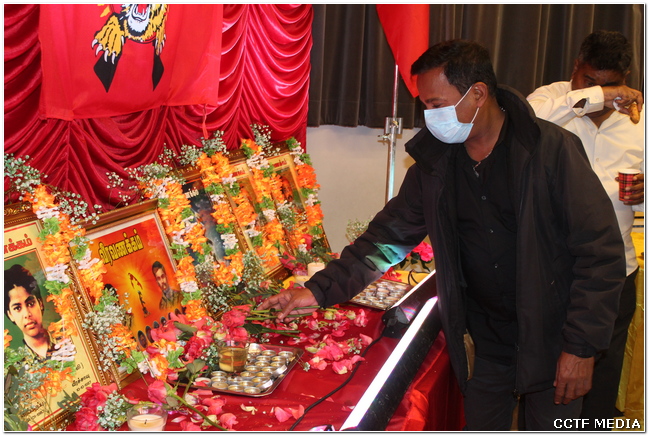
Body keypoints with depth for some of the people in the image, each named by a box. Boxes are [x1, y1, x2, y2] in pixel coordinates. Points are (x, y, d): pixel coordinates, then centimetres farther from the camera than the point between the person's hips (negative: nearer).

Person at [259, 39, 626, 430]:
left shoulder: (552, 150, -16)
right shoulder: (434, 165, -1)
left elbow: (602, 250, -15)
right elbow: (389, 236, 4)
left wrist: (582, 346, -16)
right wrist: (320, 289, -4)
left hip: (552, 342, -4)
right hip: (491, 345, 4)